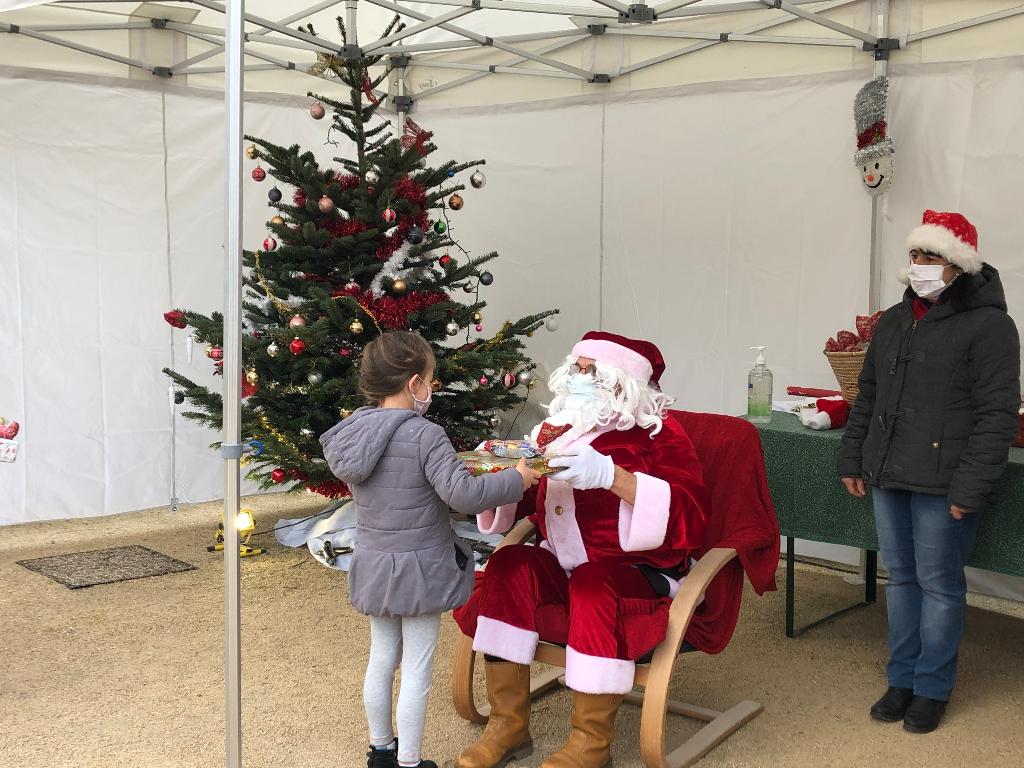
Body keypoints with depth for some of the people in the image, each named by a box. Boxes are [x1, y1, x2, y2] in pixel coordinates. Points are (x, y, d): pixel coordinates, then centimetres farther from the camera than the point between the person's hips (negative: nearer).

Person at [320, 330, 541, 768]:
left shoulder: (353, 434, 0)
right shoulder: (425, 436, -21)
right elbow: (463, 495, -27)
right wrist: (518, 479, -13)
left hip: (373, 567, 7)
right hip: (418, 568, -7)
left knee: (381, 661, 21)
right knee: (417, 672, 6)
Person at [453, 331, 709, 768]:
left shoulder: (657, 434, -7)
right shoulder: (558, 429, 7)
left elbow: (689, 512, -22)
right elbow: (517, 503, 16)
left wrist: (610, 475, -33)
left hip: (640, 575, -5)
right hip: (564, 569, 5)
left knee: (593, 584, -35)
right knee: (509, 566, -22)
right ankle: (509, 725, -13)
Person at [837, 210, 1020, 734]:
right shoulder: (894, 321, 13)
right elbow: (868, 396, 19)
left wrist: (971, 487, -18)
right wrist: (853, 459, 15)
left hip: (942, 483, -6)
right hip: (888, 475, 7)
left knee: (940, 584, 4)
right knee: (901, 577, 14)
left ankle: (932, 689, 18)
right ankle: (902, 679, 26)